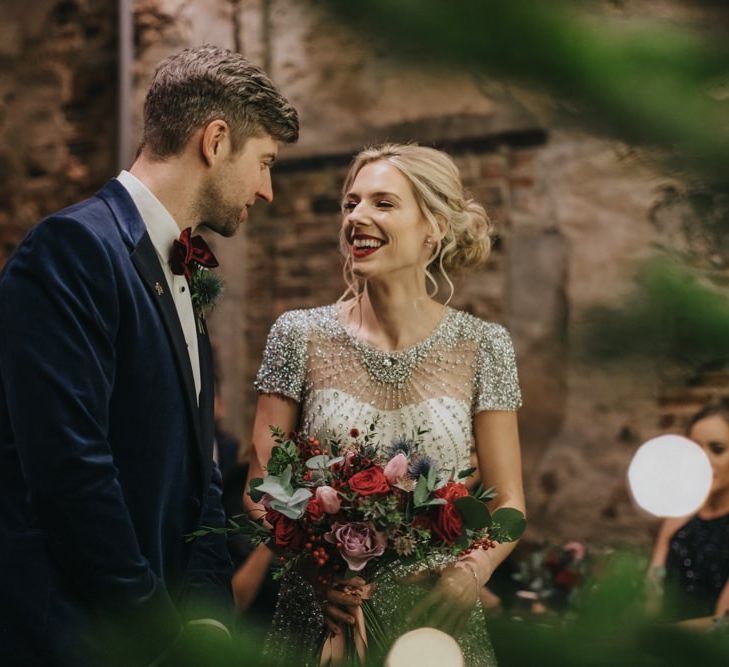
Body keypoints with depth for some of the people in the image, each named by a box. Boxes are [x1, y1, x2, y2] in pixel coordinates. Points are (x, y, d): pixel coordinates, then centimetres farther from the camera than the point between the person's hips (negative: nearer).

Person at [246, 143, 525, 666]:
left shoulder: (483, 348, -3)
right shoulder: (300, 336, -3)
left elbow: (508, 502, 1)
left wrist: (470, 574, -18)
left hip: (437, 620, 0)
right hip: (322, 619, 0)